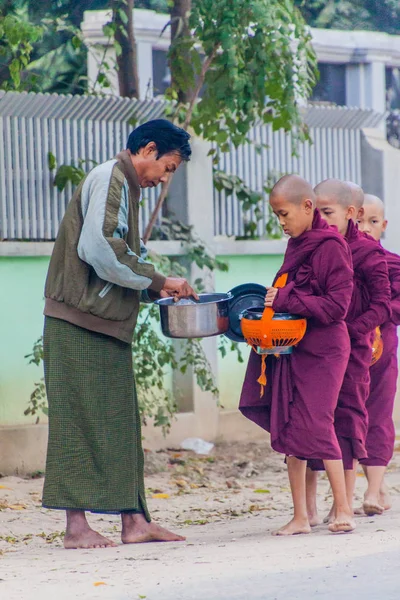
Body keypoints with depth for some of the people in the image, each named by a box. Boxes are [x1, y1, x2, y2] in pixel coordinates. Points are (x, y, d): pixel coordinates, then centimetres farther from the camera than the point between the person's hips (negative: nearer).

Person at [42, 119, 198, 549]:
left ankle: (133, 520, 8)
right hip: (81, 324, -10)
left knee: (120, 423, 8)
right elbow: (98, 249, -22)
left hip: (105, 326, 10)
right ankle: (76, 525, -8)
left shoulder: (122, 186, 22)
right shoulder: (109, 179, -9)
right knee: (82, 421, -8)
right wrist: (157, 281, -14)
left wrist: (153, 289, 9)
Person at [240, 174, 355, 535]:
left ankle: (344, 510, 0)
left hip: (321, 349, -8)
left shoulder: (330, 246, -12)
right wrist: (273, 300, 2)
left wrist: (287, 301, -19)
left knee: (316, 425, -10)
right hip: (292, 349, 8)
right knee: (287, 429, 5)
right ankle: (300, 517, 8)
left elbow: (337, 304, -18)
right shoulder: (296, 247, 12)